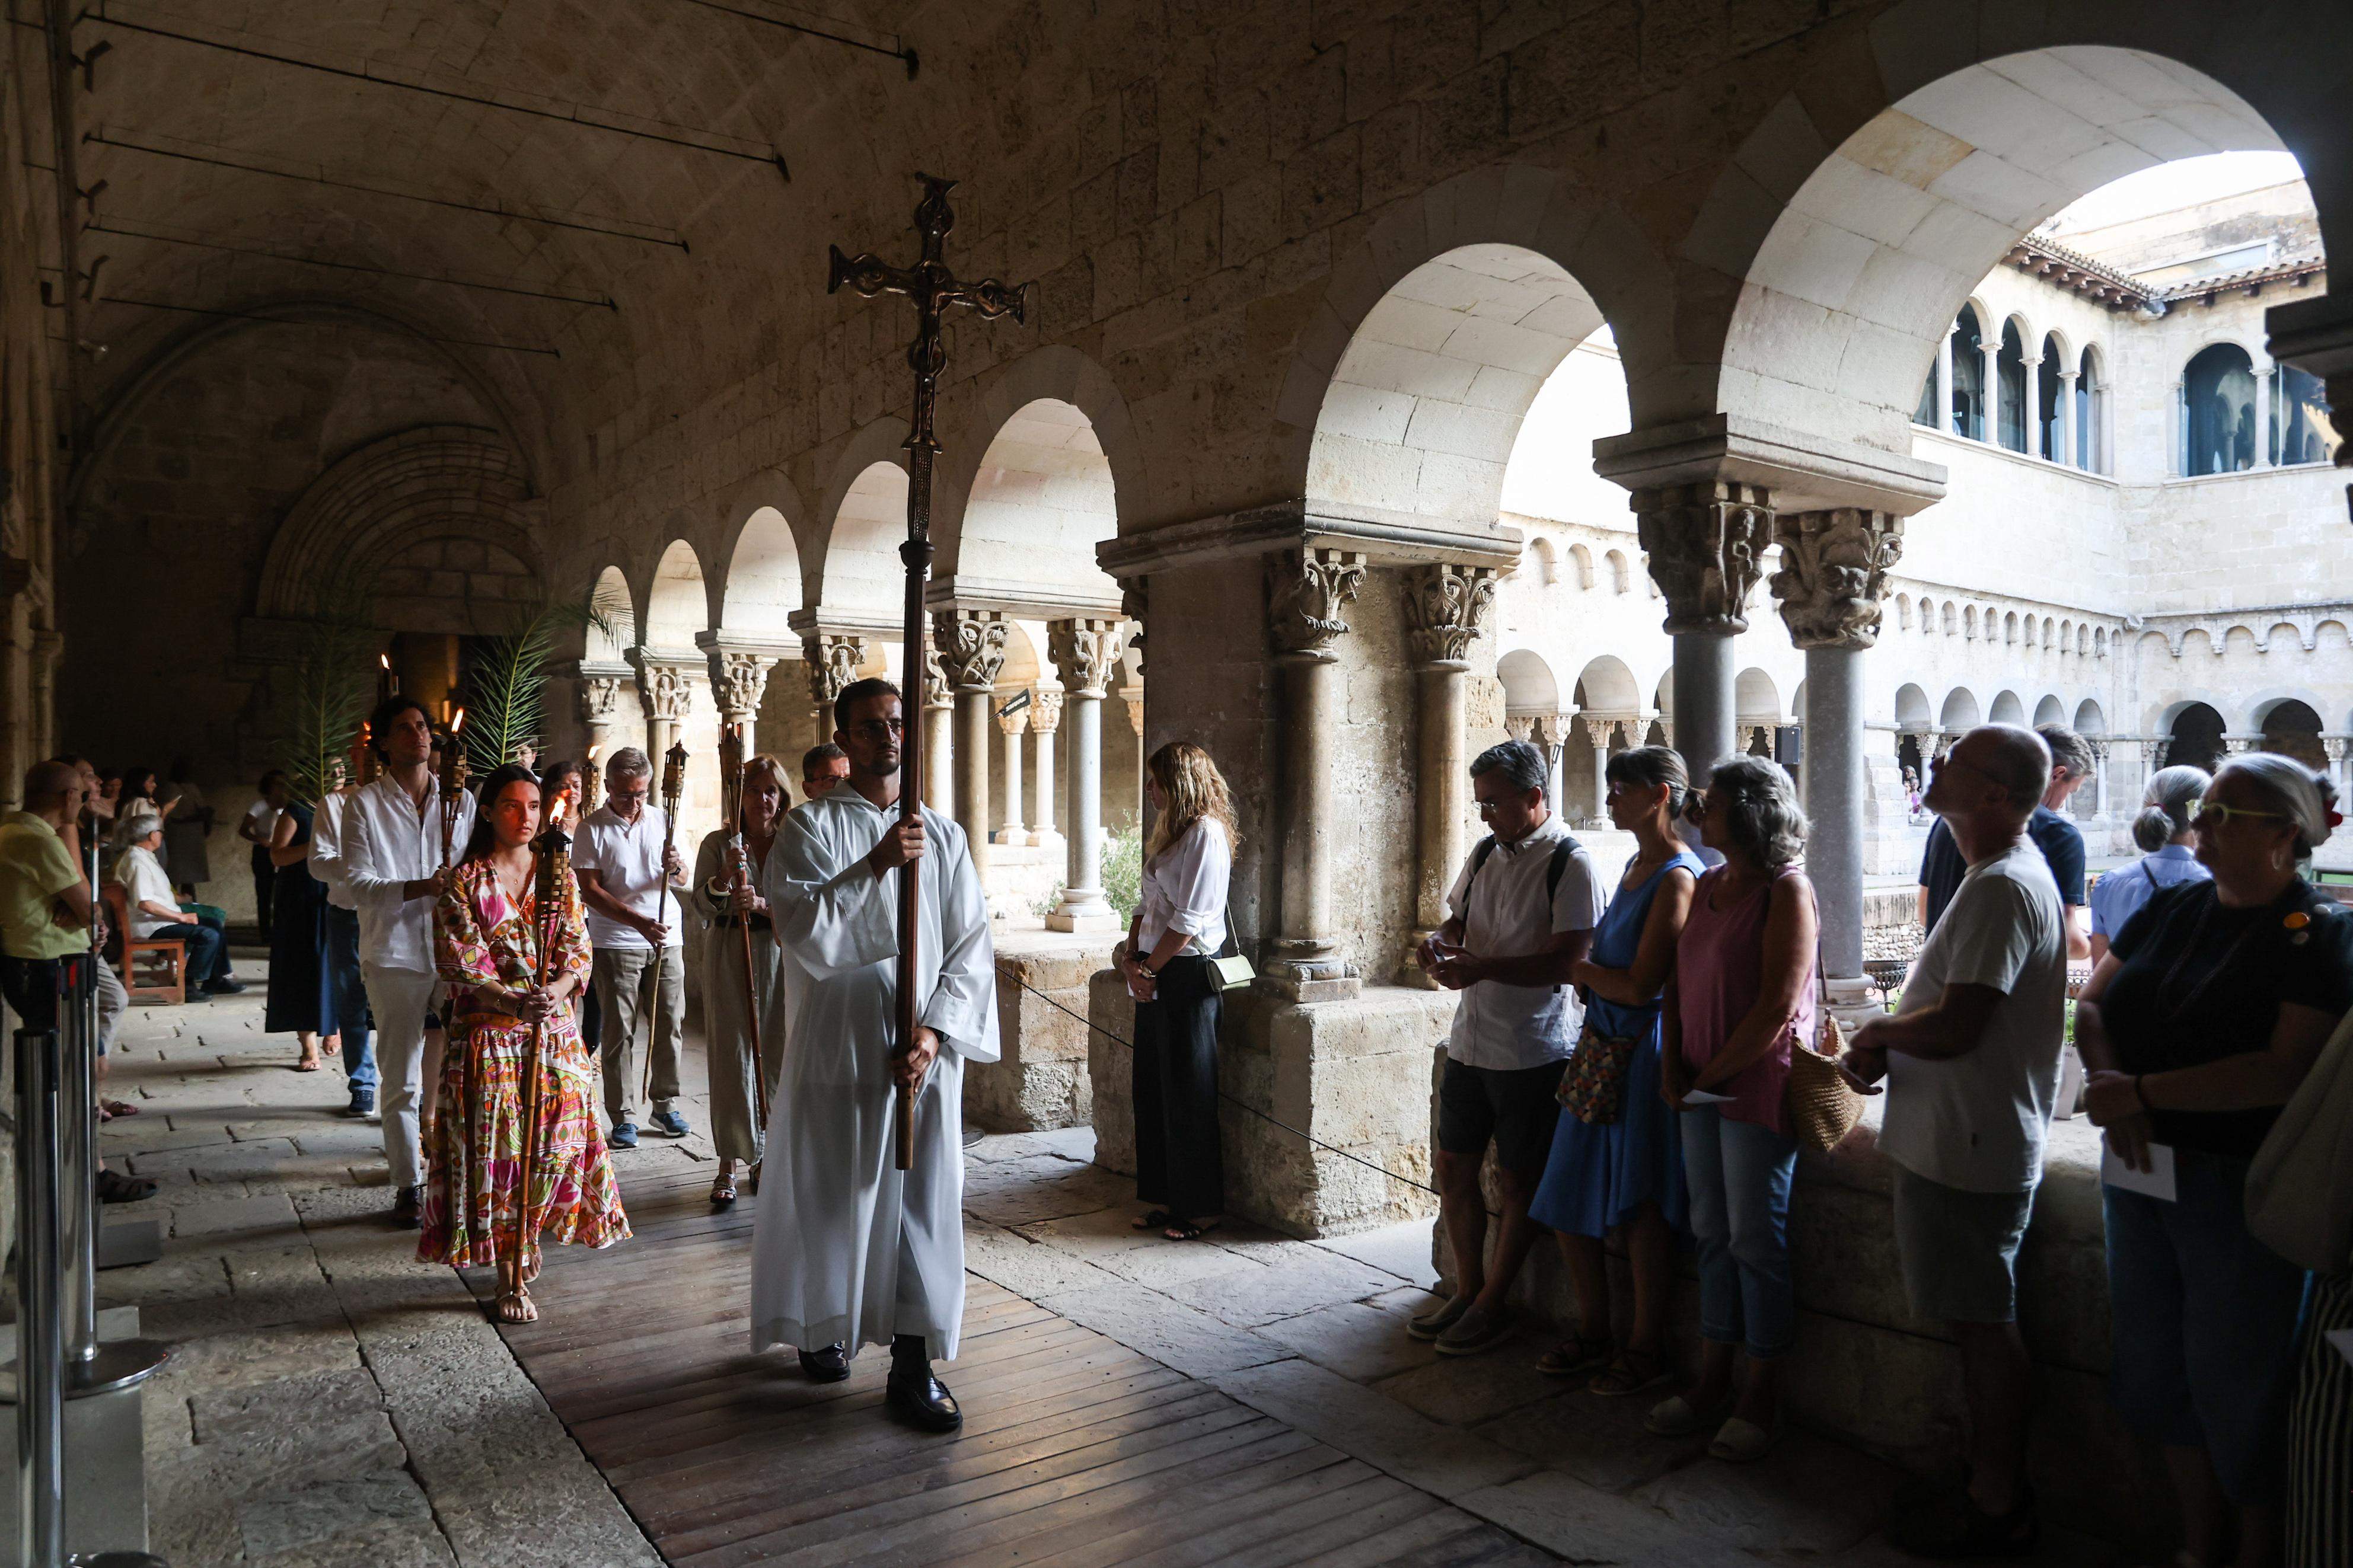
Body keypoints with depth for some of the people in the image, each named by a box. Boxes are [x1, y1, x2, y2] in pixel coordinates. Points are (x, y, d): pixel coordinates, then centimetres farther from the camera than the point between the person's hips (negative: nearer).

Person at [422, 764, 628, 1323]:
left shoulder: (559, 878, 8)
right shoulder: (465, 882, -2)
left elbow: (578, 950, 4)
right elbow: (459, 963, -8)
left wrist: (557, 989, -17)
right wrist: (513, 1001, -23)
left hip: (554, 1031, 3)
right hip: (488, 1034, -3)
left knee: (552, 1145, 5)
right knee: (496, 1150, -2)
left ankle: (525, 1247, 28)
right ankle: (510, 1279, 8)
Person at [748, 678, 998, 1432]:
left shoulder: (944, 835, 7)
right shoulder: (812, 826, 0)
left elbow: (972, 946, 1)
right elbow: (801, 927, -15)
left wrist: (934, 1034, -10)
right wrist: (875, 866, -23)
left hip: (924, 1050, 2)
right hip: (838, 1045, -2)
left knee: (922, 1198, 2)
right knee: (829, 1192, 11)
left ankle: (913, 1364, 11)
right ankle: (819, 1327, 35)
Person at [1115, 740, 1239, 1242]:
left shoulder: (1206, 833, -14)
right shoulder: (1171, 829, 15)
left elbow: (1189, 921, -18)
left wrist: (1147, 969, -11)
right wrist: (1131, 955, 3)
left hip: (1188, 975, -9)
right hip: (1155, 975, 9)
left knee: (1188, 1094, -1)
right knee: (1152, 1088, 13)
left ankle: (1203, 1208, 11)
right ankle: (1172, 1199, 24)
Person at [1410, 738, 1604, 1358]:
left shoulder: (1571, 864, -13)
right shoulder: (1485, 854, 10)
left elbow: (1566, 961, -20)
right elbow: (1458, 919, 20)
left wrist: (1480, 969, -26)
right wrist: (1439, 942, -3)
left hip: (1533, 1051, -7)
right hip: (1470, 1041, 7)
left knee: (1518, 1180, 6)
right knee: (1454, 1167, 13)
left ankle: (1492, 1305, 20)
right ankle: (1467, 1290, 28)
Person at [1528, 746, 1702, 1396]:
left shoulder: (1678, 878, -16)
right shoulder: (1636, 866, 13)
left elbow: (1639, 985, -20)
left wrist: (1580, 969, -4)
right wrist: (1593, 978, -2)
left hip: (1644, 1050, -9)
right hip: (1602, 1047, 9)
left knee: (1640, 1204, 2)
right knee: (1569, 1200, 11)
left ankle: (1645, 1348, 18)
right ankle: (1593, 1332, 26)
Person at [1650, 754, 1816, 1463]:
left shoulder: (1787, 892, -12)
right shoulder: (1706, 887, 11)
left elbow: (1776, 1009, -17)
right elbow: (1679, 982, 14)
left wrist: (1710, 1075, -12)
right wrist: (1672, 1065, 0)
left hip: (1757, 1086, -7)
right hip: (1700, 1089, 7)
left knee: (1756, 1241, 2)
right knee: (1712, 1235, 13)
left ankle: (1758, 1402, 15)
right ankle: (1711, 1383, 24)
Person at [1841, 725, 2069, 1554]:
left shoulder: (2002, 887, -21)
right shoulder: (1997, 875, 13)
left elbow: (1954, 1027, -28)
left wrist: (1878, 1031, -9)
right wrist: (1887, 1046, 3)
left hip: (1971, 1150, -10)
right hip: (1957, 1140, 10)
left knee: (1984, 1328, 2)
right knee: (1979, 1324, 18)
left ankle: (1997, 1511, 16)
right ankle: (1994, 1489, 31)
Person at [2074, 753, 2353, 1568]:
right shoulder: (2171, 908, 7)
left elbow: (2285, 1071, -22)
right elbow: (2091, 1003, 6)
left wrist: (2142, 1092, -20)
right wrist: (2113, 1092, -11)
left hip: (2243, 1190, -6)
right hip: (2142, 1172, 6)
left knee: (2236, 1386, 7)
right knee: (2157, 1369, 16)